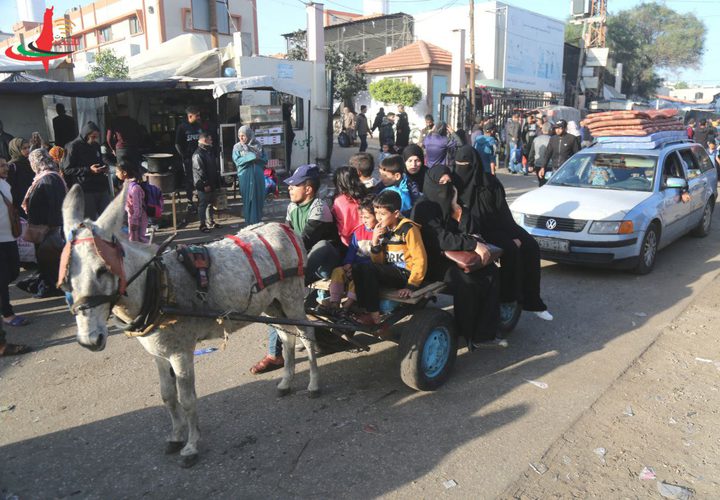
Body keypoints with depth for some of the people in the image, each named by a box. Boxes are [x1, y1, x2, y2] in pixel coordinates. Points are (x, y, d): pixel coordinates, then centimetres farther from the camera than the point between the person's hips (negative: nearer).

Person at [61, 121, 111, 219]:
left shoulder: (96, 146, 15)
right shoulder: (73, 147, -5)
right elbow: (67, 169, -9)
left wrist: (104, 169, 6)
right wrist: (89, 170, -18)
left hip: (101, 188, 6)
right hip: (85, 190, -6)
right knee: (90, 220, -3)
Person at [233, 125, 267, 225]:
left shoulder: (258, 145, 5)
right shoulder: (237, 147, 2)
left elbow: (265, 160, 6)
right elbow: (237, 160, -12)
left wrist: (257, 158, -14)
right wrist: (251, 156, -17)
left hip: (258, 176, 2)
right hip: (245, 177, -2)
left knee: (259, 199, 4)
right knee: (248, 200, 1)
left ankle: (258, 222, 15)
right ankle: (250, 223, 9)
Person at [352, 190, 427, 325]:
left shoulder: (408, 229, -11)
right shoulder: (384, 230, 9)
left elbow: (420, 259, -14)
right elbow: (379, 262, 9)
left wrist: (411, 285, -18)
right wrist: (375, 242, -7)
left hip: (405, 274, -7)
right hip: (390, 273, 7)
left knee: (368, 268, -25)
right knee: (357, 269, -10)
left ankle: (374, 315, -18)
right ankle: (363, 308, -9)